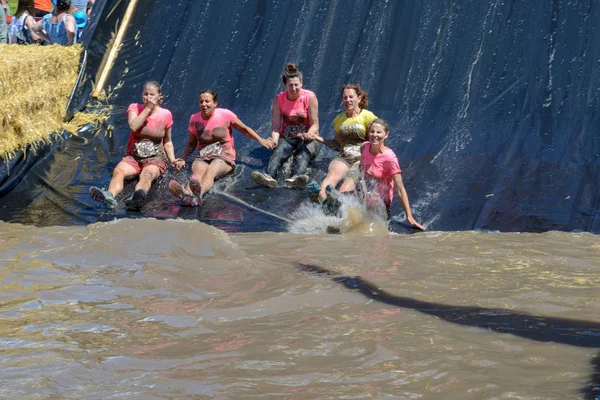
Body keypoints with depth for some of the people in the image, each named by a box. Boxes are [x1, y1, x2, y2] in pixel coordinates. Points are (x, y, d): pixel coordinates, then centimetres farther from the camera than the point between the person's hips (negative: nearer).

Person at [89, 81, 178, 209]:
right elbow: (133, 126, -15)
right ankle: (110, 196, -65)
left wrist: (172, 160, 0)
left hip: (156, 158, -2)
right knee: (118, 171, -33)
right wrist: (148, 108, -13)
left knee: (147, 175, -39)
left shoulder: (165, 114, 7)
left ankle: (136, 198, -73)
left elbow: (167, 142, 16)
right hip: (133, 157, 2)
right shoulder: (134, 108, 6)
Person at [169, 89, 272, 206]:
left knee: (211, 171, -40)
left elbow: (244, 129, 13)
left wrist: (260, 140, 1)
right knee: (197, 172, -36)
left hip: (224, 157, -3)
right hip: (202, 157, 3)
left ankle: (199, 192, -76)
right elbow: (191, 143, 20)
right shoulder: (195, 119, 8)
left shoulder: (225, 115, 0)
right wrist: (183, 159, 4)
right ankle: (187, 193, -72)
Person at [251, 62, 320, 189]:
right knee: (278, 151, -33)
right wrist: (274, 140, -25)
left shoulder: (310, 97, -6)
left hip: (306, 139, -1)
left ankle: (296, 177, -68)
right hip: (287, 139, 2)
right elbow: (276, 126, -4)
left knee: (303, 154, -36)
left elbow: (315, 124, -8)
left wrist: (309, 134, -31)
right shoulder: (279, 99, 0)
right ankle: (269, 175, -64)